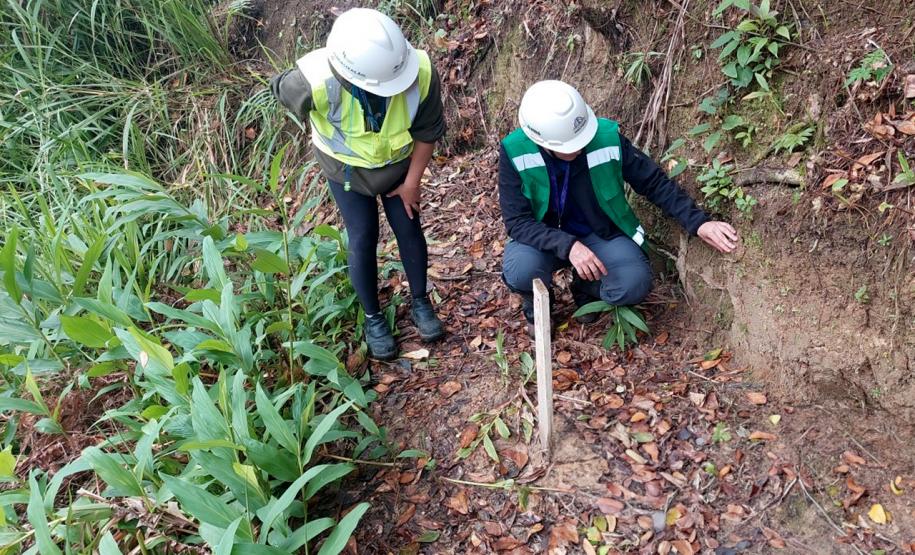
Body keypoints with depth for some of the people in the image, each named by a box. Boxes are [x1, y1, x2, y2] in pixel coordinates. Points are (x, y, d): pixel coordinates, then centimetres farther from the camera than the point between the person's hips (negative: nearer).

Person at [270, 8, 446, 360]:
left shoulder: (421, 71, -35)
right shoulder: (316, 82, -39)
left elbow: (428, 131, -16)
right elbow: (281, 89, -13)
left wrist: (412, 181, -7)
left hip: (398, 162, 2)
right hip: (346, 169, -2)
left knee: (409, 229, 9)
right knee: (363, 239, 1)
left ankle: (420, 301, 34)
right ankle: (373, 318, 24)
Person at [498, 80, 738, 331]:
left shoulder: (608, 137, -20)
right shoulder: (514, 152, -22)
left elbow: (655, 183, -9)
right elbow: (516, 221, -22)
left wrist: (698, 222, -20)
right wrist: (568, 246, -36)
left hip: (600, 234, 1)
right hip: (546, 239, -1)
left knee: (634, 284, -26)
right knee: (520, 272, -34)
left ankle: (585, 287, 10)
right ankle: (536, 301, 4)